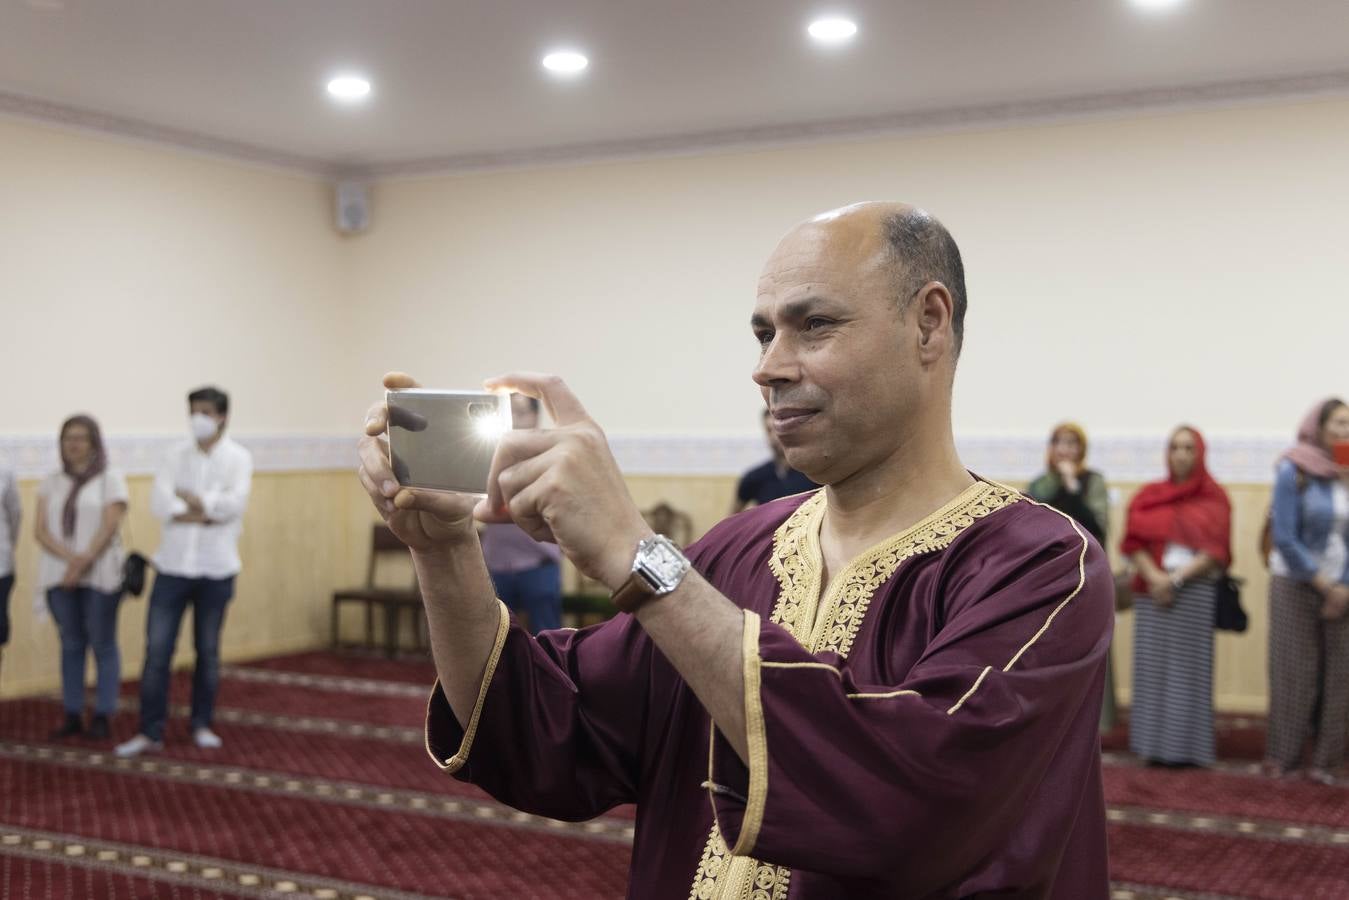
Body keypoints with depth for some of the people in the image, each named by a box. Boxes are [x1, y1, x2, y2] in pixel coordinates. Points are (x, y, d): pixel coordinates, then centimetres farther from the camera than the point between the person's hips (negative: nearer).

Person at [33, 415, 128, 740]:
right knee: (71, 644, 7)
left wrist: (84, 562, -17)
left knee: (102, 644, -2)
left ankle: (103, 717, 2)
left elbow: (110, 526, -8)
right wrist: (69, 557, -14)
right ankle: (73, 715, 11)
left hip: (100, 575, -4)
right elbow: (40, 529, 3)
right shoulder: (51, 482, 12)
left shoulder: (110, 478, 1)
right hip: (58, 575, 4)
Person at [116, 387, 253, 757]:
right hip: (173, 565, 1)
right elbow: (159, 503, -10)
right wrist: (208, 514, -18)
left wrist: (191, 498, -11)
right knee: (157, 650, -2)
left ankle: (202, 724, 24)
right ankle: (150, 731, 6)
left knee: (208, 651, 10)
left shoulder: (238, 458, -1)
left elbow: (234, 503, -17)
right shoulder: (176, 455, 4)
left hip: (216, 570, -1)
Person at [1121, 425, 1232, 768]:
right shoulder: (1148, 496, 11)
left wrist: (1177, 578, -13)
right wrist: (1154, 577, -13)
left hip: (1196, 592, -2)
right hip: (1152, 591, 2)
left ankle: (1186, 746, 1)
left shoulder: (1214, 498, 5)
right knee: (1152, 667, -1)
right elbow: (1134, 542, 3)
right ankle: (1155, 744, 3)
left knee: (1188, 668, -4)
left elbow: (1216, 550, -3)